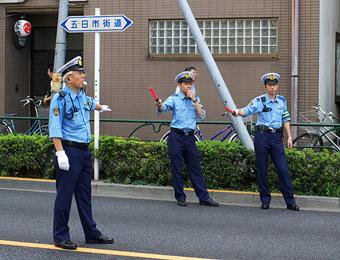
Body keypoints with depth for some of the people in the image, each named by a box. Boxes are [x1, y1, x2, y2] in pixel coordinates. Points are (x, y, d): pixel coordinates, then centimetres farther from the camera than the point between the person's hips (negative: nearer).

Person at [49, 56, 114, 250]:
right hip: (69, 150, -8)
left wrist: (102, 107, 61)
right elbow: (55, 129, -16)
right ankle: (61, 236, 2)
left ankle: (91, 233, 18)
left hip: (84, 151, 8)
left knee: (85, 195, 12)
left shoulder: (82, 96, 14)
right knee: (65, 195, -4)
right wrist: (60, 153, -23)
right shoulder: (60, 99, -10)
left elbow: (91, 103, 40)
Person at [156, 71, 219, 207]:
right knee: (177, 169, 1)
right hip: (176, 136, -3)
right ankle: (180, 197, 10)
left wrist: (194, 100, -8)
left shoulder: (195, 99, 13)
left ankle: (204, 197, 6)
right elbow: (165, 106, -20)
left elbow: (202, 115, 0)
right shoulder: (174, 98, 0)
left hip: (190, 137, 3)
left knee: (195, 168, 5)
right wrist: (159, 105, -44)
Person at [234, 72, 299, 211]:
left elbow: (285, 119, 17)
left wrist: (289, 137, 12)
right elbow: (247, 110, -17)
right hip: (262, 135, -2)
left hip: (277, 137, 2)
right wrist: (238, 111, -38)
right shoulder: (260, 100, -2)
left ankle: (290, 201, 1)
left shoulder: (282, 100, 11)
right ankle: (265, 200, 12)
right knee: (262, 170, 2)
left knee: (283, 169, -2)